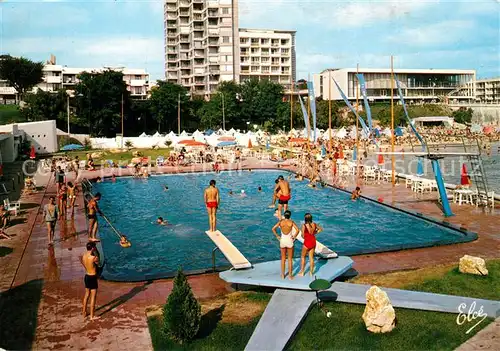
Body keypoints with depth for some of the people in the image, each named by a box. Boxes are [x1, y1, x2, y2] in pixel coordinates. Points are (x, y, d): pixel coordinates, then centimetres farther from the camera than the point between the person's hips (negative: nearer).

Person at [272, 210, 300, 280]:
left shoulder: (281, 221, -3)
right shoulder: (291, 222, -9)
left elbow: (273, 229, -9)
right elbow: (297, 230, -21)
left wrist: (277, 236, -1)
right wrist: (294, 237, -8)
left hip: (282, 240, 2)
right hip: (289, 241, -2)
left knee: (283, 259, 15)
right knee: (290, 259, 10)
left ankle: (282, 275, 21)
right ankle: (290, 275, 15)